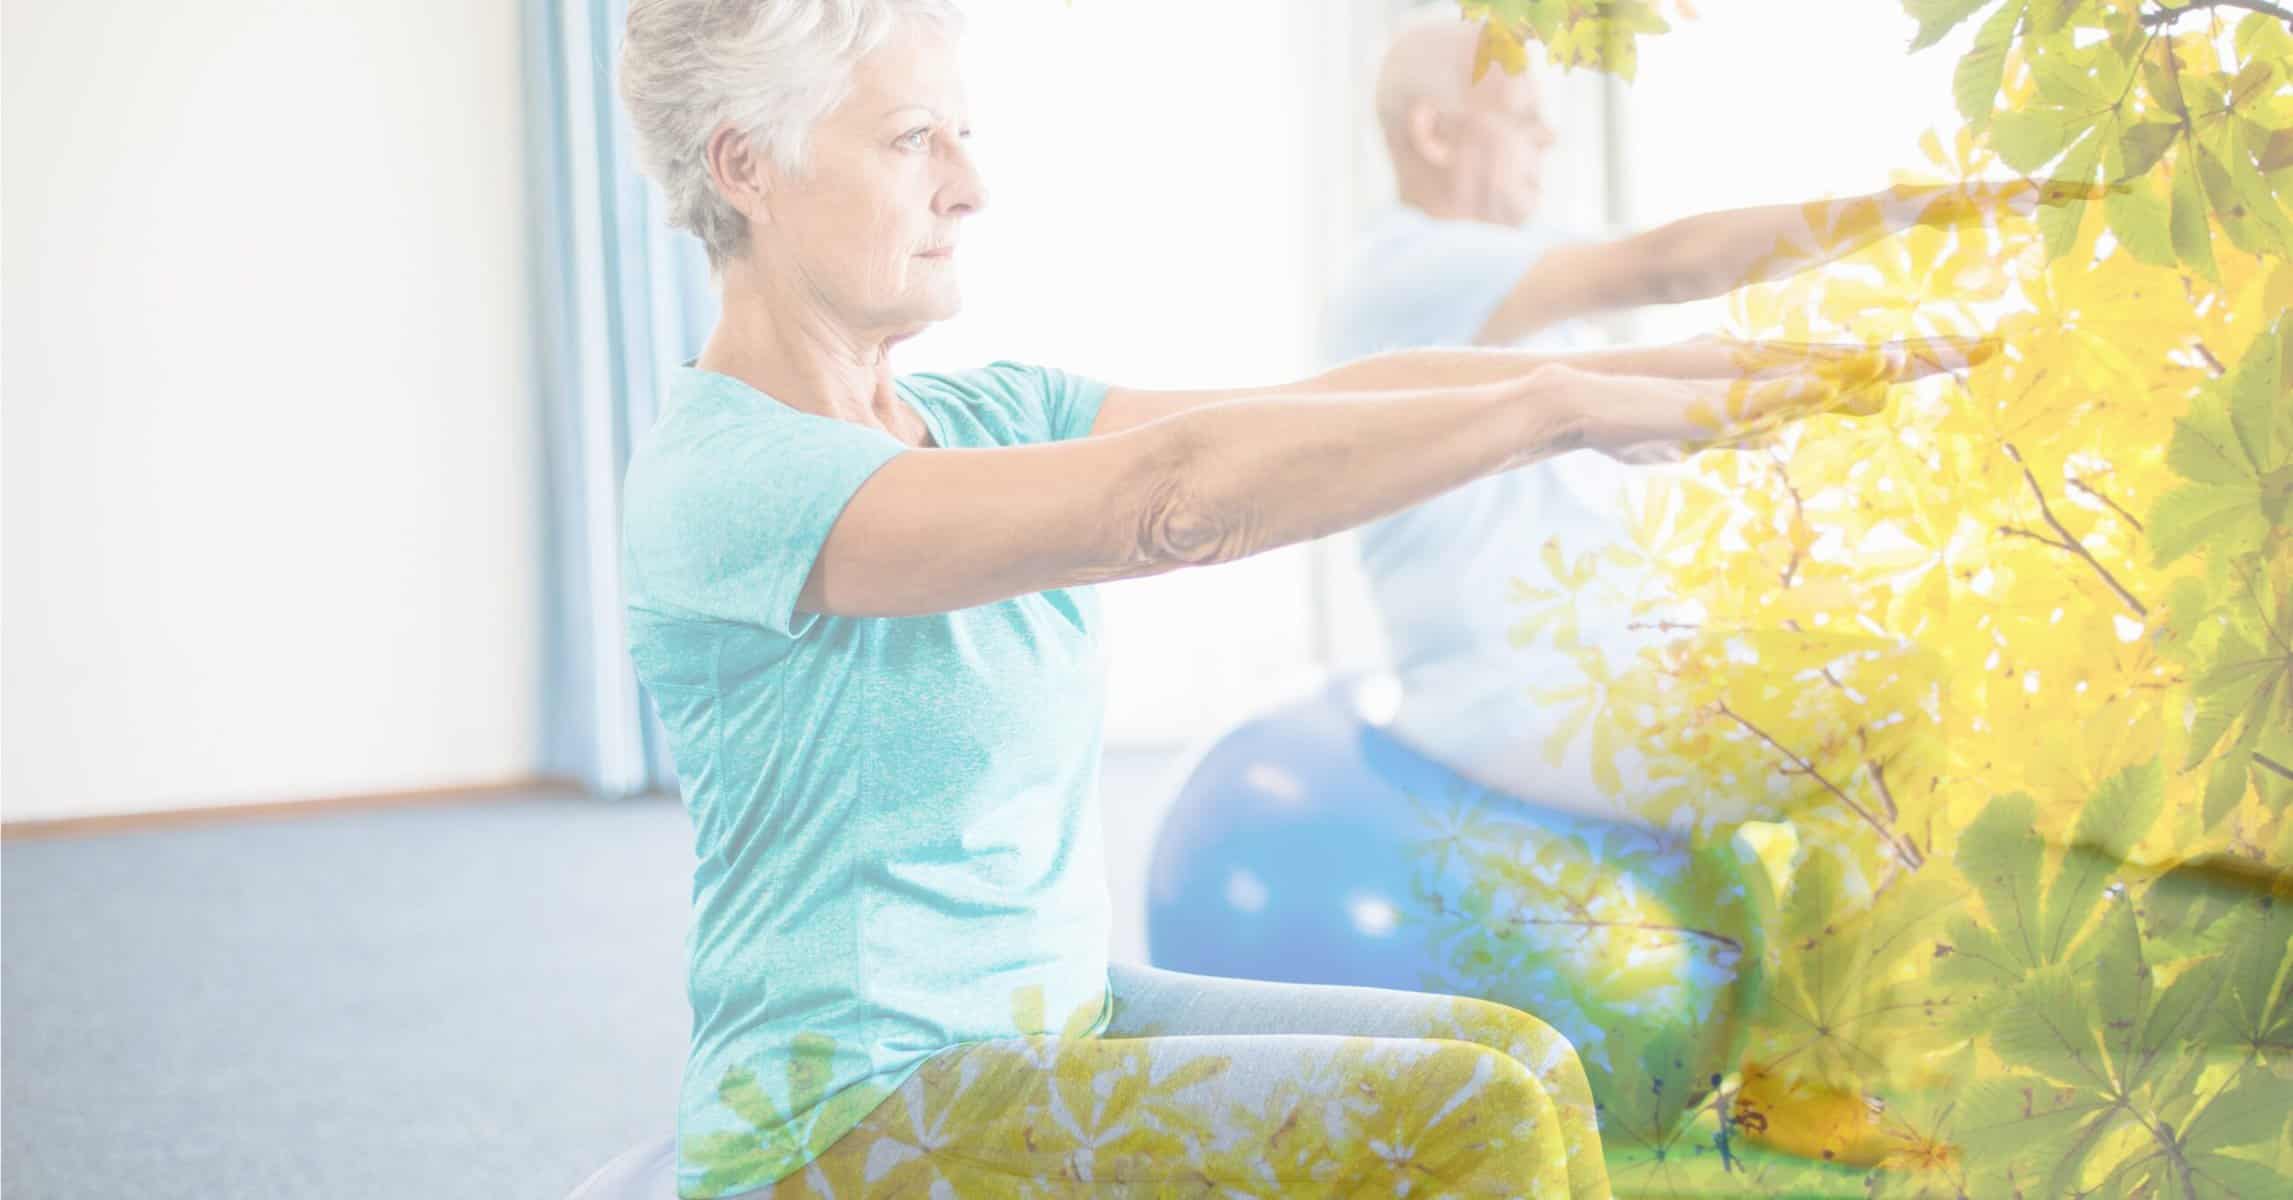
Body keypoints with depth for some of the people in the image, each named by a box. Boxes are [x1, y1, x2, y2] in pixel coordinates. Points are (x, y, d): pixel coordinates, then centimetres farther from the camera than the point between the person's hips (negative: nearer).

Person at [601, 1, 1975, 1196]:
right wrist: (1565, 403, -27)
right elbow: (1172, 496, -30)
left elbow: (1323, 403, -1)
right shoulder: (716, 479, -19)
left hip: (1055, 1025, 9)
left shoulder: (981, 416, 8)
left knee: (1520, 1067, -2)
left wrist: (1690, 371, -10)